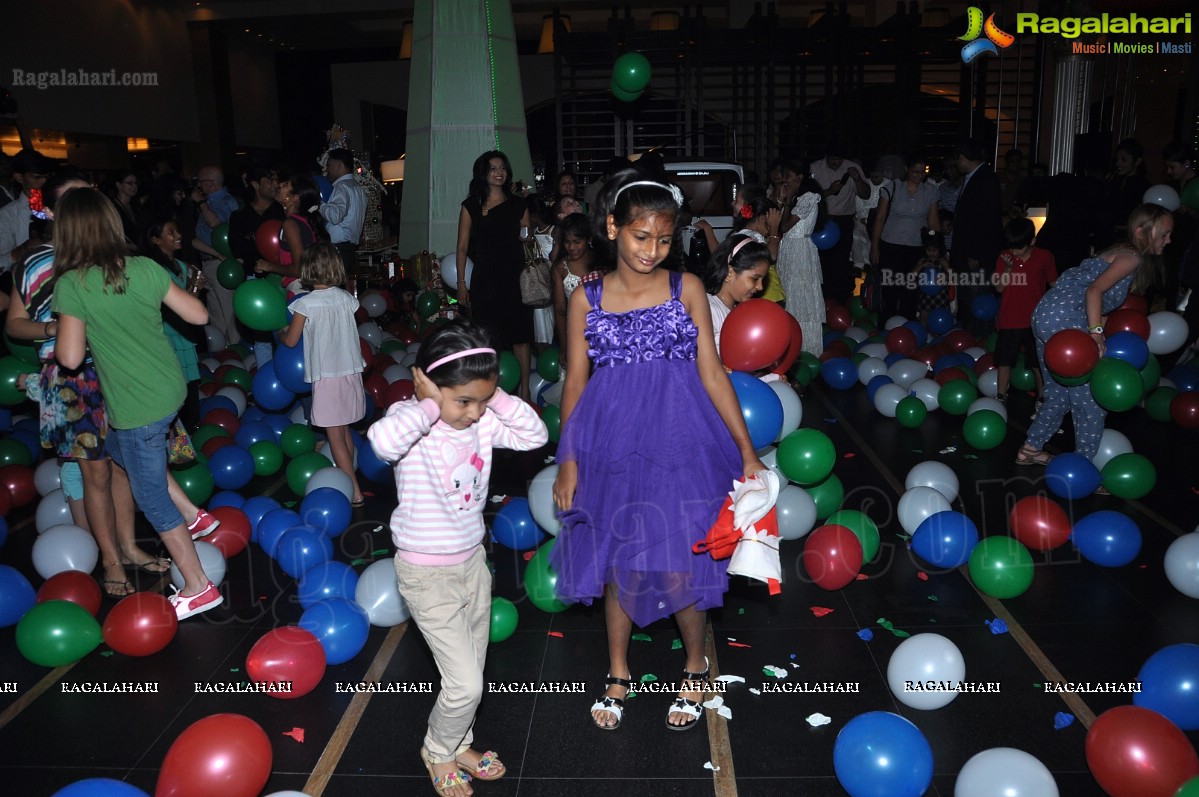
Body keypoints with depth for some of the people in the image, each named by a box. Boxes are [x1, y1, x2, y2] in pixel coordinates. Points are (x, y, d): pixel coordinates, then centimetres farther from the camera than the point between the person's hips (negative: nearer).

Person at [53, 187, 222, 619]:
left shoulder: (71, 284, -16)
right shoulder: (146, 269, -4)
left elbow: (70, 357, -17)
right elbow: (198, 315, -1)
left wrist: (56, 337, 4)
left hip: (136, 407, -6)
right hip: (170, 389, 6)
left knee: (153, 499, 9)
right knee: (117, 447, 32)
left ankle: (198, 587, 18)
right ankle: (193, 515, 30)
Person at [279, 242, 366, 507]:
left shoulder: (305, 304, -13)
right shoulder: (346, 298, 0)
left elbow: (291, 341, -2)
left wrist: (280, 333, 18)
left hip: (326, 376, -5)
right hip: (351, 371, 5)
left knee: (335, 436, 0)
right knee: (344, 430, 19)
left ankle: (354, 492, -1)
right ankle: (348, 478, 29)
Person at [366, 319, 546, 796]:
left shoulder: (483, 421, -5)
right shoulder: (412, 421, -22)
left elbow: (534, 434, -10)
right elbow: (383, 440, -45)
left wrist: (493, 394, -16)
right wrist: (429, 406, -32)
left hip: (473, 561, 6)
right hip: (427, 573, -6)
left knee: (470, 674, 20)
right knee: (465, 684, -2)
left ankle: (458, 745, 45)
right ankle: (439, 750, 28)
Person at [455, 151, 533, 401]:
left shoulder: (518, 205, 9)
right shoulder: (472, 206, 6)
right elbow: (463, 247, 5)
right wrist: (461, 282, 0)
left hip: (514, 278, 1)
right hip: (485, 279, -1)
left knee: (520, 337, 0)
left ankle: (524, 391, 9)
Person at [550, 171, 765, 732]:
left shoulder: (686, 289, -1)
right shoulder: (587, 298, 1)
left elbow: (712, 372, 1)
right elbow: (576, 381, 5)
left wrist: (747, 453, -1)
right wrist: (568, 461, 3)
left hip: (679, 446, -1)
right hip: (612, 448, 1)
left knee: (678, 568, 2)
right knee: (618, 565, 13)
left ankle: (695, 669, 31)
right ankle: (618, 676, 35)